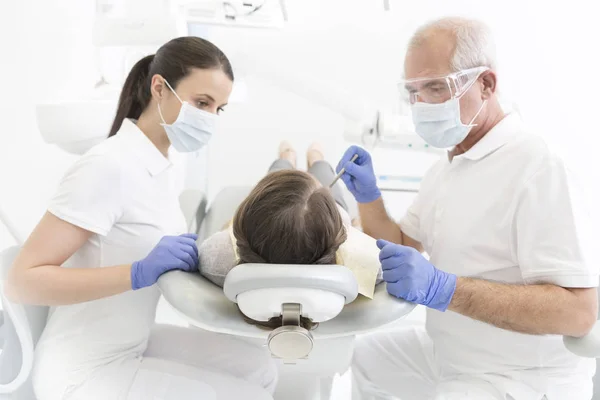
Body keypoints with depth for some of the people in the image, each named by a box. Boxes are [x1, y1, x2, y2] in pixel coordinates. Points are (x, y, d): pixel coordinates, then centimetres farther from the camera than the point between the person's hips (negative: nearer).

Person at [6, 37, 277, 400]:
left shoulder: (169, 162, 2)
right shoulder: (109, 166, -24)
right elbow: (22, 281, -25)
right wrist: (141, 273, -33)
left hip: (134, 341, 8)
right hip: (85, 370, -8)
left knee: (259, 369, 7)